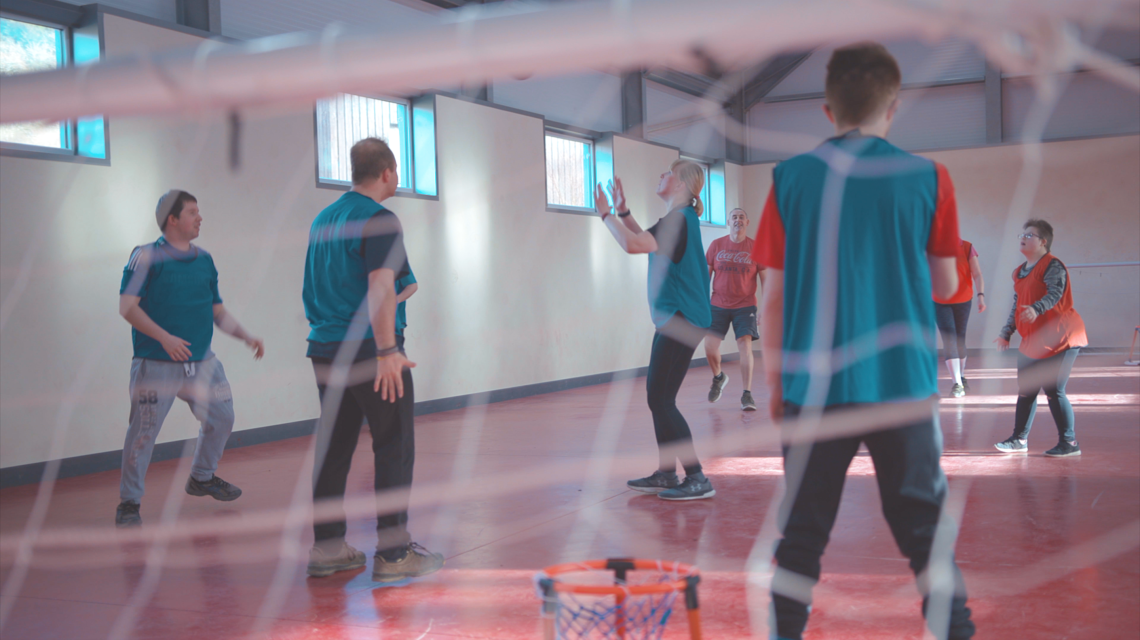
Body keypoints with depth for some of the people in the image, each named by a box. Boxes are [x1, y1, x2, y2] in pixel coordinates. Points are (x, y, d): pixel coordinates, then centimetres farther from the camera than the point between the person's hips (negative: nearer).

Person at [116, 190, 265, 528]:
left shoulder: (204, 260, 11)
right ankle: (129, 502, 9)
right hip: (157, 364, -6)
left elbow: (218, 311, 17)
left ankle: (202, 478, 35)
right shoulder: (147, 256, -7)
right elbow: (127, 306, -13)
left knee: (221, 418, 12)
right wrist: (164, 337, -23)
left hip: (202, 361, 6)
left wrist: (247, 337, 4)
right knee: (143, 431, -6)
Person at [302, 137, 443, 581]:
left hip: (325, 349, 8)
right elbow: (380, 286, -21)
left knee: (333, 449, 12)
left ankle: (326, 547, 16)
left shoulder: (323, 219, 15)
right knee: (394, 449, -1)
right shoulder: (378, 220, -11)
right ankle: (393, 553, 0)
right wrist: (387, 351, -24)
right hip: (369, 351, -8)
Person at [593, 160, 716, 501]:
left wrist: (606, 214, -14)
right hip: (674, 317, 10)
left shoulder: (678, 220, -16)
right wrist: (623, 211, 23)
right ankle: (666, 474, 21)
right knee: (658, 397, 14)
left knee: (660, 399, -9)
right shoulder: (678, 219, 16)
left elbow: (633, 245, -28)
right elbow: (645, 240, 32)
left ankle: (697, 479, -7)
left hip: (681, 319, -10)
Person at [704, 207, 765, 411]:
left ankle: (747, 394, -6)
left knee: (745, 345, -13)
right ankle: (718, 377, 27)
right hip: (718, 305, 2)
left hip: (745, 306, -2)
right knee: (710, 345, -4)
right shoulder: (716, 245, 2)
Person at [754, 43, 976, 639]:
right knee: (925, 529, 11)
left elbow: (773, 298, 0)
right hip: (903, 382, 0)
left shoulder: (790, 179, -1)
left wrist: (774, 385, 9)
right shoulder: (928, 178, -1)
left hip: (813, 386, 1)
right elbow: (945, 285, 8)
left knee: (801, 534, 10)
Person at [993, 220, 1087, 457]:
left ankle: (1069, 443, 4)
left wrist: (1036, 309, -46)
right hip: (1031, 343, 9)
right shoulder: (1020, 272, 15)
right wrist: (1006, 334, 15)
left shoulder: (1053, 266, -11)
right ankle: (1019, 439, 20)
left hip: (1059, 339, -9)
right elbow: (1017, 306, 20)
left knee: (1054, 391, -7)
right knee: (1025, 391, 11)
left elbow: (1055, 293, -28)